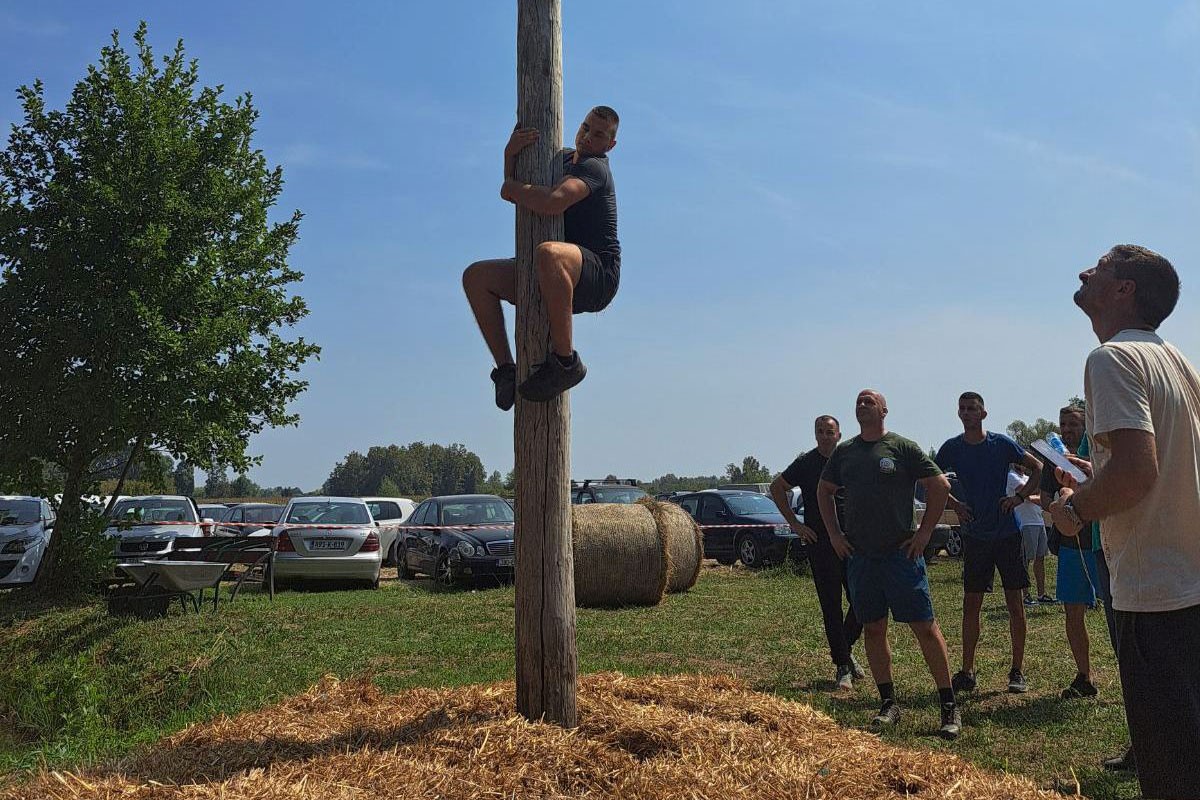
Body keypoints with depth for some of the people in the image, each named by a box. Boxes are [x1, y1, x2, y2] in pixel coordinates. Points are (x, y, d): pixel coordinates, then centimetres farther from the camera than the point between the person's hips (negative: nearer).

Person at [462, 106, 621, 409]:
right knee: (476, 277, 1)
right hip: (560, 282, 9)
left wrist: (513, 188, -10)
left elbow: (554, 202, -29)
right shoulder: (565, 158, 20)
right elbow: (516, 194, 16)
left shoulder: (593, 167, -9)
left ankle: (565, 361, -31)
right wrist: (510, 155, -3)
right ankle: (505, 368, -4)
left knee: (547, 253, -42)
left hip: (597, 277, -9)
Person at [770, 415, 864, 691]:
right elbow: (777, 487, 8)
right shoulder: (806, 463, -2)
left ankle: (844, 650, 28)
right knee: (831, 606, -1)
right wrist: (793, 523, 1)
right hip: (820, 544, -3)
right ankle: (843, 667, 7)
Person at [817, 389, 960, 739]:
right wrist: (834, 534, 12)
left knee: (925, 628, -4)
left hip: (901, 553, -4)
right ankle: (888, 704, 19)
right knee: (873, 630, 8)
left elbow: (940, 485, -2)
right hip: (859, 555, 5)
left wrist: (924, 532, -5)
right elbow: (824, 491, 22)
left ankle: (949, 707, 3)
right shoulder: (844, 452, 10)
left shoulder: (903, 447, -3)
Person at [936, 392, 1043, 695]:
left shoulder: (1001, 443, -4)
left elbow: (1037, 468, 6)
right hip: (974, 535, 2)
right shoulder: (952, 448, 1)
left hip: (1007, 533, -1)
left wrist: (1020, 497, -5)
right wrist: (954, 504, -1)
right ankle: (967, 672, 9)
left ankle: (1017, 671, 10)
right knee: (971, 604, 3)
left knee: (1015, 603, 1)